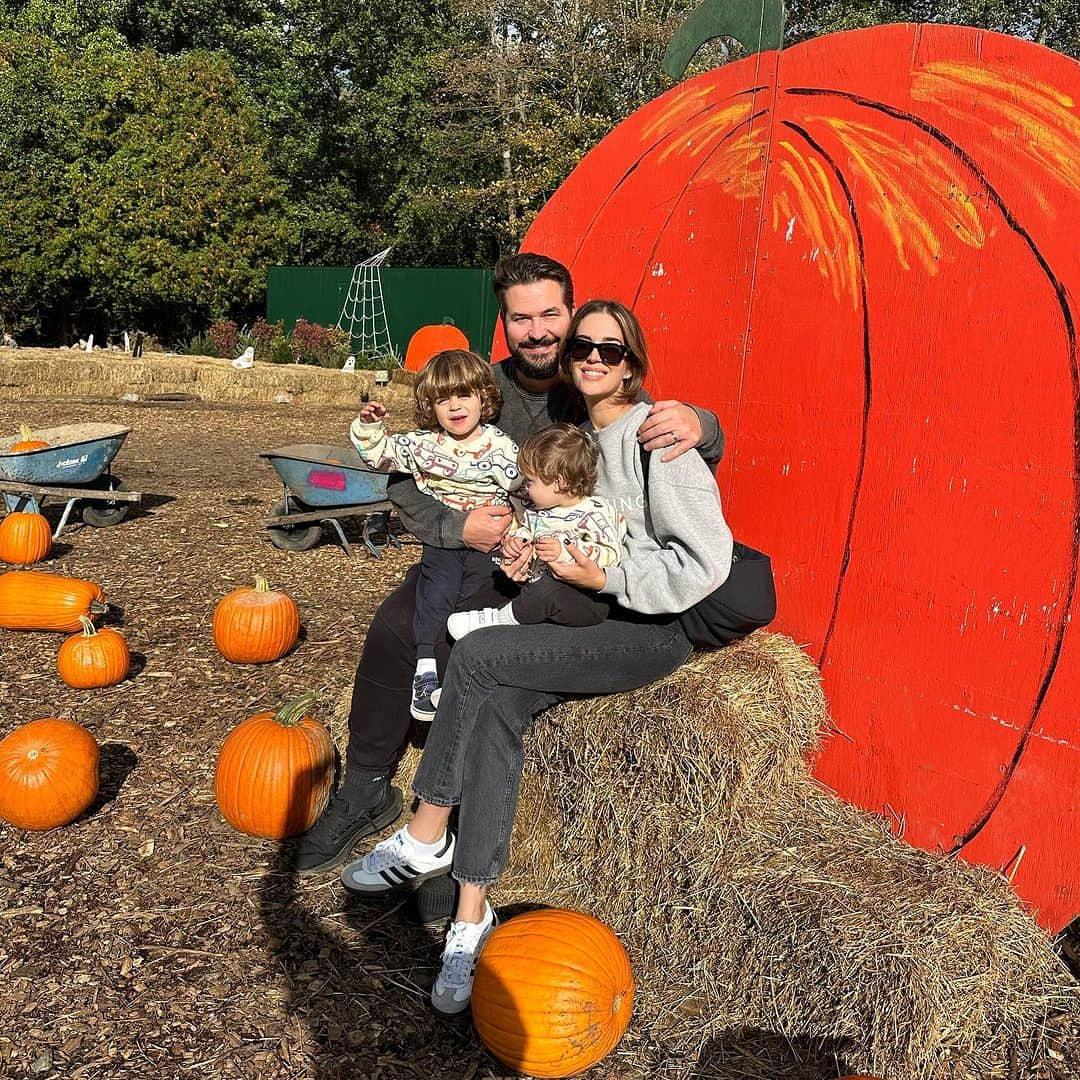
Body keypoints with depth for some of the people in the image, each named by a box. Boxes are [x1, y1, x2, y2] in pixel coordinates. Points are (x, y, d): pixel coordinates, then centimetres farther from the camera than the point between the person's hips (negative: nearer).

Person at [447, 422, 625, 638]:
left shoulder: (595, 513, -12)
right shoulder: (535, 511, 12)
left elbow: (612, 555, -21)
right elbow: (524, 529, 32)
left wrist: (565, 551, -30)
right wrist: (514, 540, 7)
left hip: (588, 600, -9)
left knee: (545, 590, -30)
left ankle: (496, 619, -13)